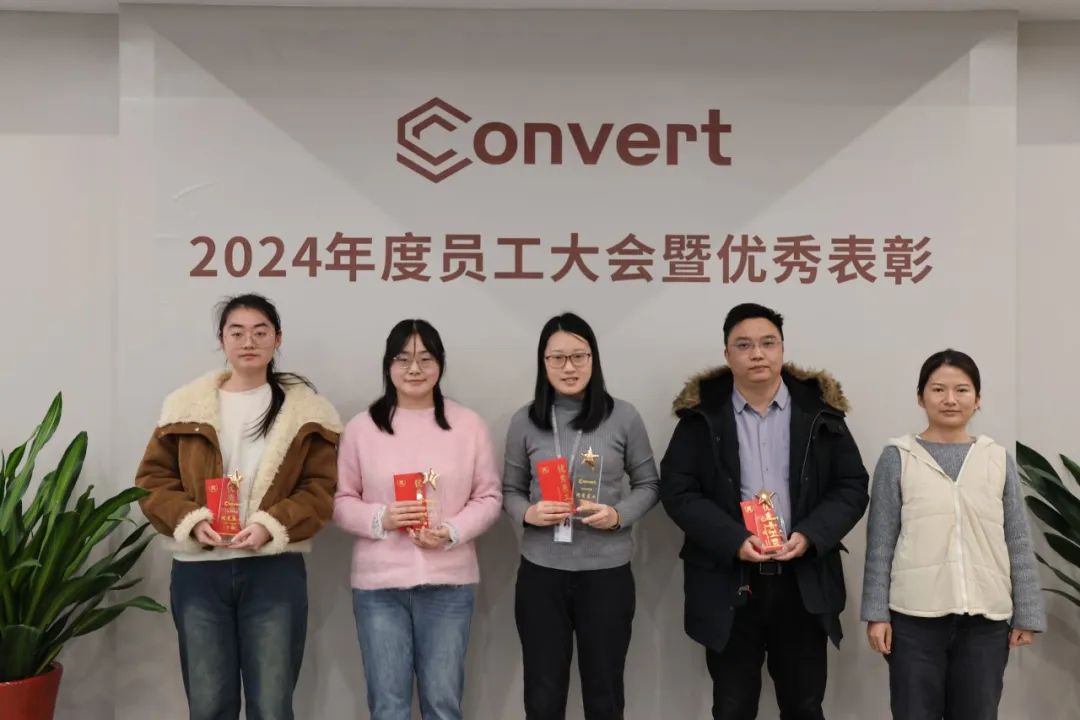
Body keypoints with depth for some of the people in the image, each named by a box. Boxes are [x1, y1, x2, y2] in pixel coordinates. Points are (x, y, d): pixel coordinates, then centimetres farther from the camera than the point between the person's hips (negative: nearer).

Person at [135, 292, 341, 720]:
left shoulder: (306, 409, 2)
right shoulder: (185, 405, 6)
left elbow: (321, 488, -2)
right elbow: (153, 480, 5)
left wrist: (272, 525, -18)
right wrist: (192, 521, -12)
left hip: (275, 570, -1)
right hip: (198, 571, 2)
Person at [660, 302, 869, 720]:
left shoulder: (819, 410, 2)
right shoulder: (702, 414, -1)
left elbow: (852, 486, 2)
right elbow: (677, 490, -6)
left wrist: (810, 536, -14)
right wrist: (734, 541, -18)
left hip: (804, 582, 1)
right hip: (728, 583, -1)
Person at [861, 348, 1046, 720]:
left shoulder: (999, 460, 7)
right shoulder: (898, 458, 0)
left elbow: (1018, 544, 7)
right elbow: (881, 543, 0)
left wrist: (1027, 614, 4)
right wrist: (877, 613, -4)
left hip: (985, 618, 2)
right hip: (915, 616, -2)